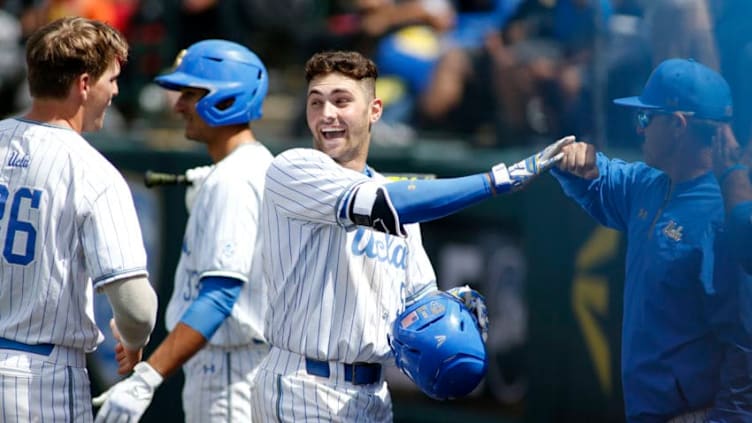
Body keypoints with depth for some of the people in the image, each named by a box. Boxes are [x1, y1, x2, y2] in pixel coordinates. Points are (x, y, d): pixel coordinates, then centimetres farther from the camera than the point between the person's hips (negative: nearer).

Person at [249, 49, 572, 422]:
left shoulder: (396, 193, 16)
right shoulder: (292, 170, -8)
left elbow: (418, 295, 21)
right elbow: (384, 206, -23)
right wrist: (503, 177, -24)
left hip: (372, 392, 7)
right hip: (304, 390, -7)